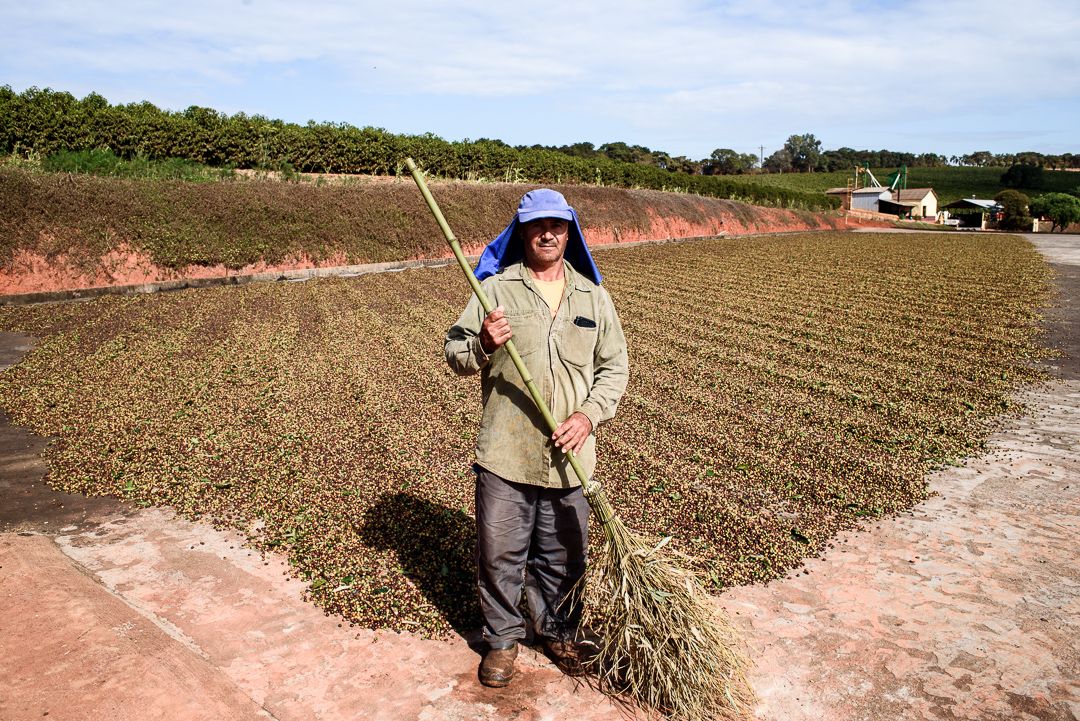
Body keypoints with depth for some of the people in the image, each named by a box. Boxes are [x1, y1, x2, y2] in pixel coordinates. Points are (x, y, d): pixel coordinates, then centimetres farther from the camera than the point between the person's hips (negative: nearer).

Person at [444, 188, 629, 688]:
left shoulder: (592, 295, 8)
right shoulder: (496, 288, 0)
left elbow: (614, 366, 8)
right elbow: (455, 356, -1)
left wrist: (589, 414, -7)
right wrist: (482, 344, -23)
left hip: (570, 456, 2)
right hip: (504, 454, -2)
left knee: (563, 556, 15)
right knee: (499, 553, 9)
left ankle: (559, 632, 38)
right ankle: (502, 638, 32)